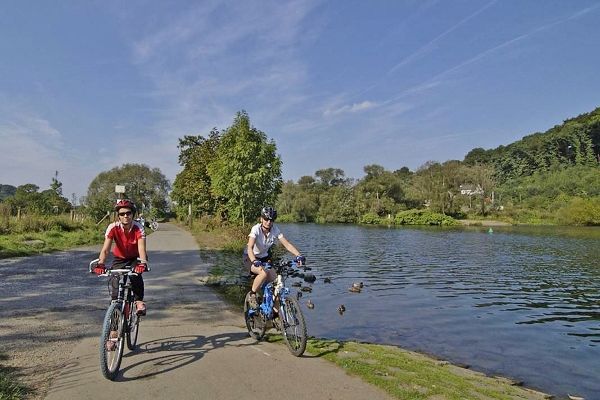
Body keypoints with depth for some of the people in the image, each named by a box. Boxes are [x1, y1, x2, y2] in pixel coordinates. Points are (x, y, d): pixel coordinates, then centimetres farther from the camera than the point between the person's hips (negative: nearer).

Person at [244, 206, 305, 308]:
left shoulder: (275, 230, -15)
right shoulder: (256, 229, -26)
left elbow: (287, 244, -21)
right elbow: (250, 248, -39)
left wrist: (299, 255, -37)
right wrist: (254, 261, -57)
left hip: (264, 257, 5)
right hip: (250, 258, -5)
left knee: (274, 279, -9)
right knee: (264, 273, -32)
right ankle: (252, 296, -9)